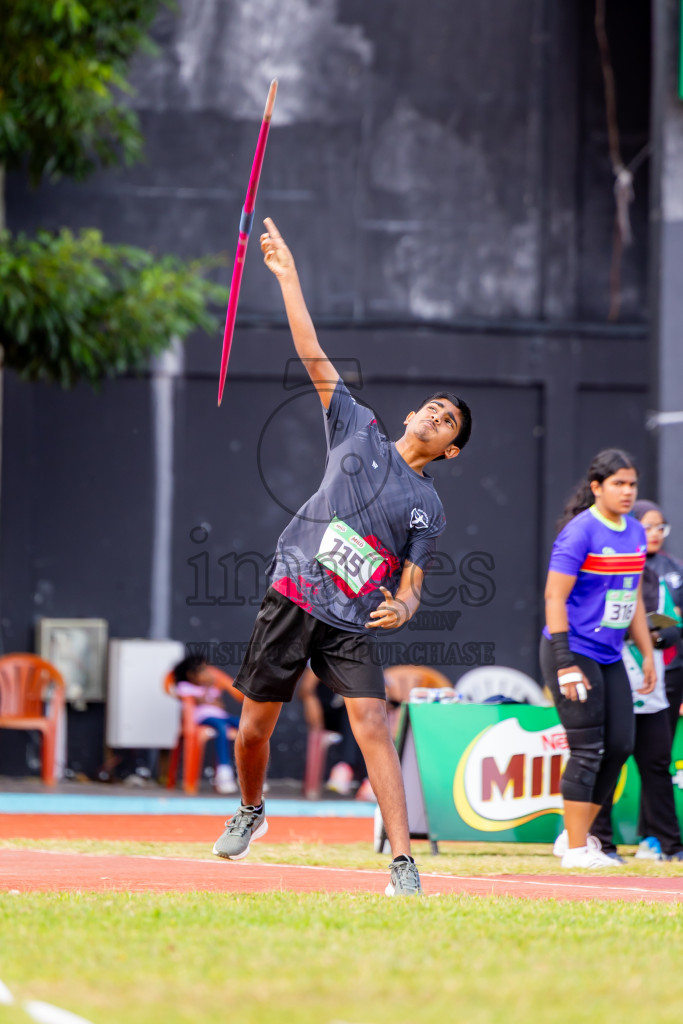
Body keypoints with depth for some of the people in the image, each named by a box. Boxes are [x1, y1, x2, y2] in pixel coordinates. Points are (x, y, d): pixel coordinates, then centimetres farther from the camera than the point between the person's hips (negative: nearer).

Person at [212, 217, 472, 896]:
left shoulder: (428, 508, 8)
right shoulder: (359, 431, 9)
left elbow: (411, 586, 6)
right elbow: (314, 357, 7)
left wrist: (402, 606, -19)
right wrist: (288, 277, 3)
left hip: (352, 626, 0)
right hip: (291, 600, 1)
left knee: (373, 727, -16)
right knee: (253, 730, 4)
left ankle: (402, 864, -18)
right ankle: (251, 812, 35)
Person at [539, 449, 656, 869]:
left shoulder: (635, 532, 9)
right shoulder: (580, 532, -14)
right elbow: (555, 597, -17)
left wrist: (647, 653, 16)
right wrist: (566, 664, -22)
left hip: (610, 657, 8)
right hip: (573, 652, -8)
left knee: (620, 745, 5)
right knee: (588, 750, -8)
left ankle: (575, 834, 16)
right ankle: (576, 849, -1)